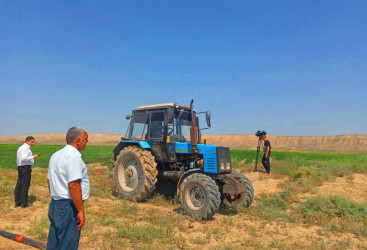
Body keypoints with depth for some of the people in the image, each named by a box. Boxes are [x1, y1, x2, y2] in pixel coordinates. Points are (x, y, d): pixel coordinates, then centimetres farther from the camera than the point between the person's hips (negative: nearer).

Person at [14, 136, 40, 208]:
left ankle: (17, 202, 20)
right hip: (26, 167, -10)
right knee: (25, 185, -3)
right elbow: (23, 158, -25)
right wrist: (33, 157, -22)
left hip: (20, 167, 10)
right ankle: (24, 203, 3)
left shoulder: (21, 147, 19)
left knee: (19, 185, 12)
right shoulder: (25, 148, -14)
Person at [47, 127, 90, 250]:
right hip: (68, 207, -9)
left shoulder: (55, 155, 12)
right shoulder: (74, 156, -18)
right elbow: (73, 186, -24)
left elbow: (49, 181, 19)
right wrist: (81, 211, -19)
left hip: (54, 204, 10)